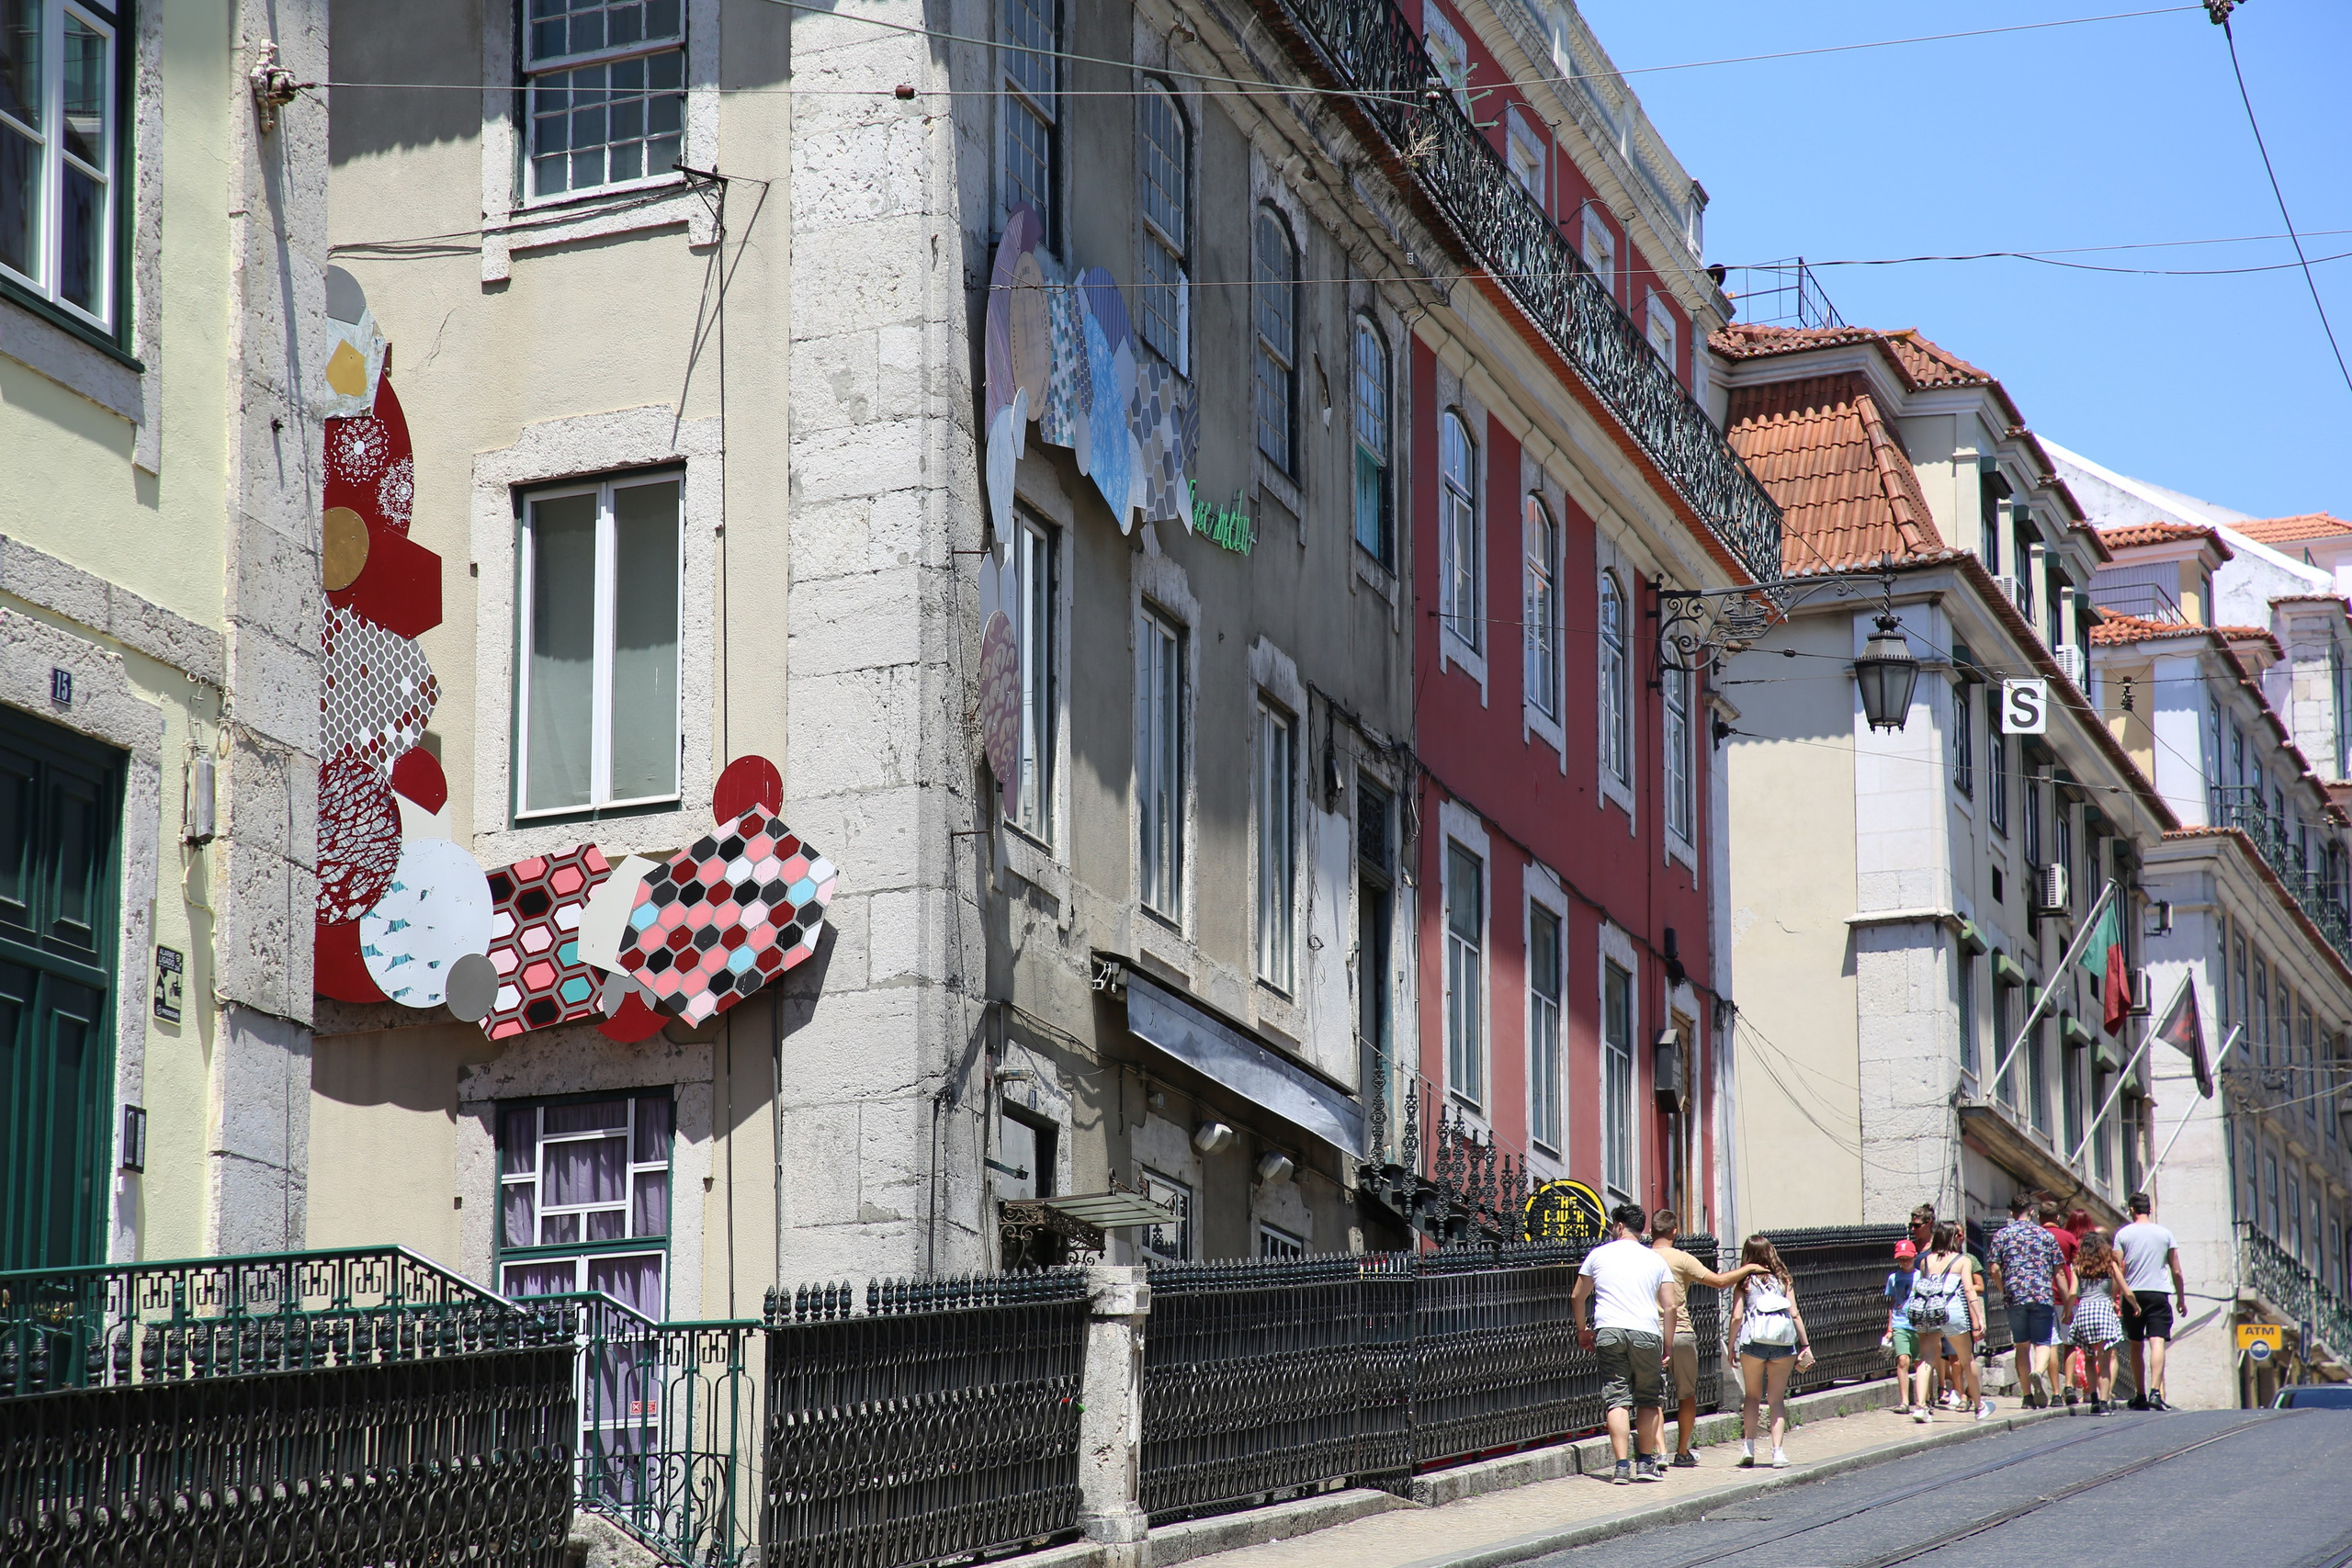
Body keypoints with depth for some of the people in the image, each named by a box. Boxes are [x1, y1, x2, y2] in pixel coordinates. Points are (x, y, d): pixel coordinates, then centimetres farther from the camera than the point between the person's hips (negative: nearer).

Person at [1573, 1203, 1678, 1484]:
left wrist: (1581, 1330, 30)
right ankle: (1646, 1462, 14)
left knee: (1617, 1399, -2)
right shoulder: (1656, 1260, 11)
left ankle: (1622, 1465, -9)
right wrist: (1668, 1345, 14)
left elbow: (1578, 1297, 16)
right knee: (1648, 1400, 12)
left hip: (1609, 1332, 0)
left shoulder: (1599, 1254, 11)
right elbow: (1670, 1307, 7)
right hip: (1646, 1333, 0)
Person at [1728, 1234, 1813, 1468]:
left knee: (1753, 1396, 15)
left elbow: (1737, 1317, -4)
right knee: (1777, 1398, 8)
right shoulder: (1784, 1280, 7)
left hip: (1753, 1343, -1)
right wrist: (1806, 1345, 8)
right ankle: (1778, 1451, -1)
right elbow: (1795, 1314, 3)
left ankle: (1748, 1446, 5)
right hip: (1783, 1343, 1)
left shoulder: (1745, 1281, 2)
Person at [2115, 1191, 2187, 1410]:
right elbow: (2176, 1271, 6)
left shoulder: (2123, 1234, 3)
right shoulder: (2165, 1234, 6)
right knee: (2157, 1342, -10)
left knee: (2136, 1346, 13)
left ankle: (2140, 1396, 17)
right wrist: (2181, 1299, 16)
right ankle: (2155, 1392, -26)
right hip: (2157, 1294, -1)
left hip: (2132, 1295, 1)